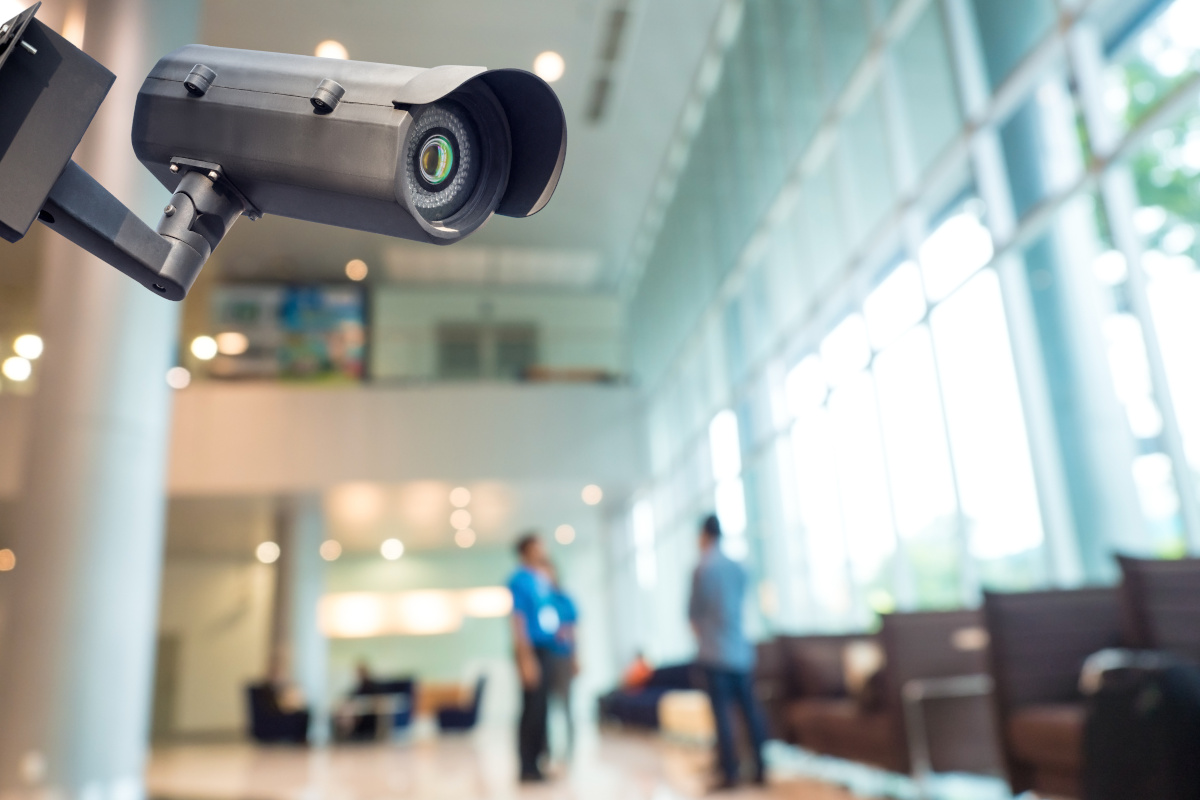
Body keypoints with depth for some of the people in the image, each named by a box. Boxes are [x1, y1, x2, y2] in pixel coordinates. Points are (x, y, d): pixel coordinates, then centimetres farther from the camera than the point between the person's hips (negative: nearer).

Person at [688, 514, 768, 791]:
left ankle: (730, 773, 0)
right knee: (750, 708, 9)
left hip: (715, 653, -6)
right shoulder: (737, 567, 8)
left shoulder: (703, 568, -9)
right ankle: (761, 768, 12)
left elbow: (694, 612, -3)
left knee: (722, 713, -2)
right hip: (741, 650, 6)